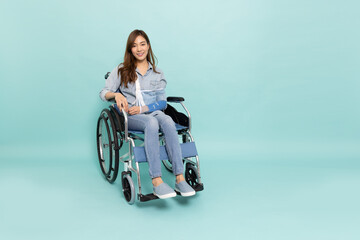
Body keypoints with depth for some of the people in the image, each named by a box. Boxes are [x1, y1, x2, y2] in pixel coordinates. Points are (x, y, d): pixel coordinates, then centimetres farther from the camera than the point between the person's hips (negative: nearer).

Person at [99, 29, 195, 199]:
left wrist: (143, 108, -9)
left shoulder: (157, 73, 18)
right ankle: (157, 182, -47)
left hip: (153, 112, 2)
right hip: (130, 117, -2)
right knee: (151, 123, -38)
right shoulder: (121, 70, 14)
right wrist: (116, 94, -19)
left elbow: (162, 102, 9)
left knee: (167, 121, -35)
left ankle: (180, 178, -42)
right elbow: (104, 93, 5)